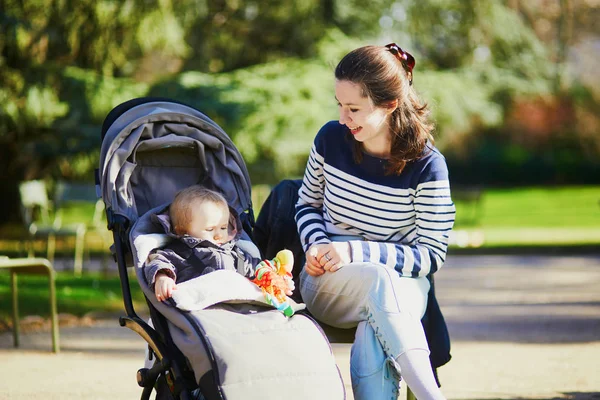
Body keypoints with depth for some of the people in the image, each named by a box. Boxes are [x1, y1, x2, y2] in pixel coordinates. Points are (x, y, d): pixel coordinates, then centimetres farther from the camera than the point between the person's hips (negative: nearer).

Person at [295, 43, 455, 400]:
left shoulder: (426, 166, -10)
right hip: (326, 284, 1)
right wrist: (317, 244, -7)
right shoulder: (331, 139, -2)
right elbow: (308, 204, 16)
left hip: (400, 285, -1)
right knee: (379, 279, -37)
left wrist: (356, 252, -20)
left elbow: (432, 256, -9)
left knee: (374, 337, -39)